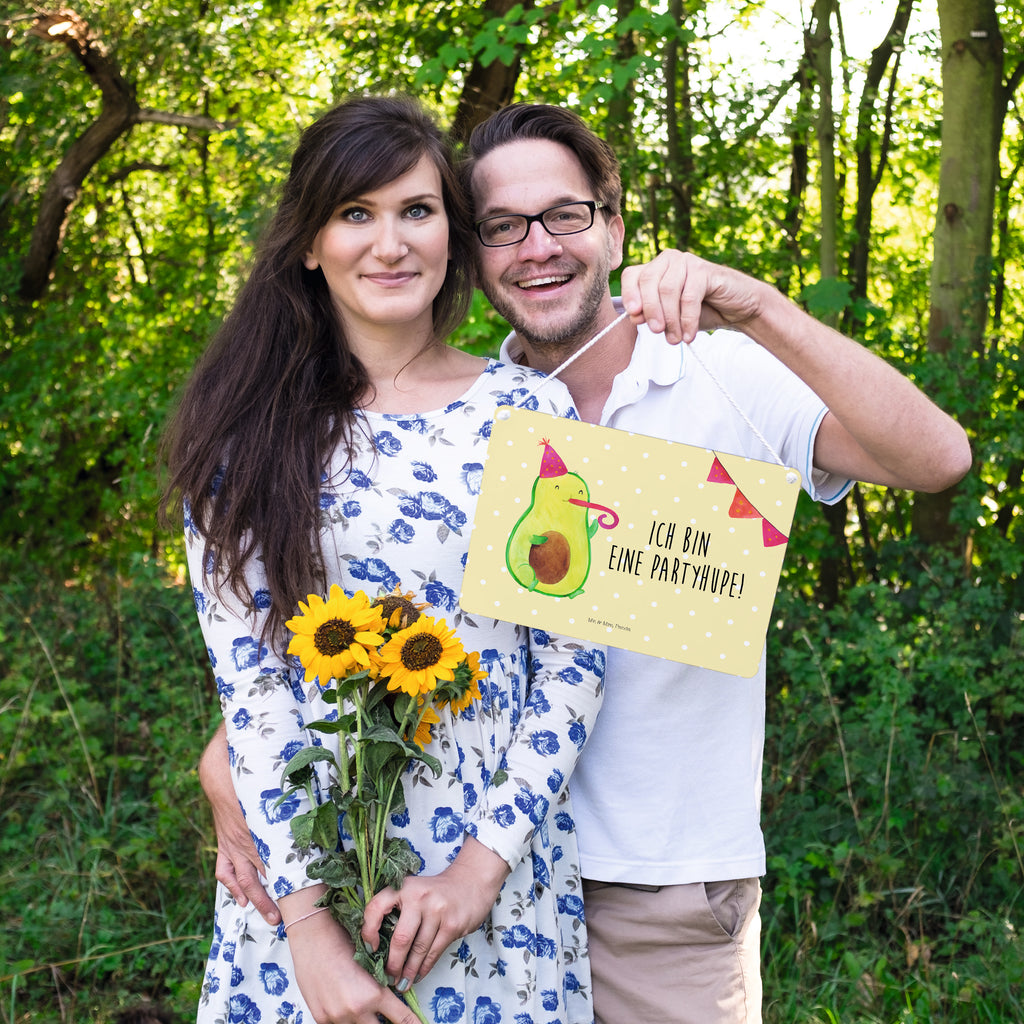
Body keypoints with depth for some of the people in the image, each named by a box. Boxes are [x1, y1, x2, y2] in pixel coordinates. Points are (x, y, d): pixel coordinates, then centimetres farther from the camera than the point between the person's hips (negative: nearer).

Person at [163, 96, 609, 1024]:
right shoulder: (249, 432, -2)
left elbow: (575, 657, -3)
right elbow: (245, 674, -7)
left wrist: (486, 861, -11)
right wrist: (307, 918, -13)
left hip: (500, 866, 0)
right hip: (303, 867, 0)